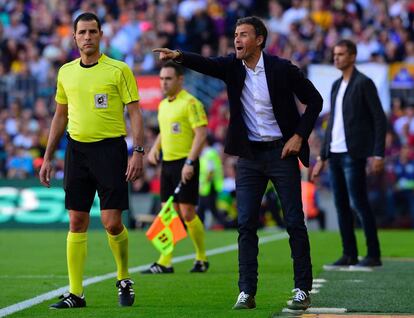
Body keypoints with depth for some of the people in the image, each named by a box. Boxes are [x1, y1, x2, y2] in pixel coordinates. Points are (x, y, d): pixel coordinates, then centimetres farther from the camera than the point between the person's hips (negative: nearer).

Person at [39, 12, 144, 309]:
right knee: (77, 222, 2)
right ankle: (76, 293, 5)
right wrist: (48, 158, 15)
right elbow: (60, 116, 18)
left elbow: (135, 112, -4)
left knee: (112, 222, -7)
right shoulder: (66, 72, 10)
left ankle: (124, 279, 17)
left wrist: (138, 152, -13)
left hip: (110, 148, -4)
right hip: (77, 149, 4)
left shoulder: (118, 70, -3)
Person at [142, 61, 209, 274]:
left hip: (185, 163, -8)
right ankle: (165, 262, 3)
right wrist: (154, 149, 11)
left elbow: (201, 134, -17)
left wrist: (190, 163, -23)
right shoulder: (163, 105, 15)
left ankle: (202, 259, 9)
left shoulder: (190, 103, -10)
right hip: (167, 163, 8)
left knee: (187, 213, -6)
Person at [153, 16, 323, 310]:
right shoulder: (232, 66, -1)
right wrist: (178, 56, -40)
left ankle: (303, 289, 8)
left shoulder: (281, 68, -10)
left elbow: (314, 100, -1)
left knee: (295, 222, 0)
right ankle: (247, 292, 0)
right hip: (249, 155, 3)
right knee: (246, 224, -2)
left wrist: (299, 136, -8)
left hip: (281, 152, -3)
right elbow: (206, 64, -21)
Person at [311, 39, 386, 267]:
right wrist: (322, 157, 18)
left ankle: (374, 255, -4)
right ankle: (349, 254, 11)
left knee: (359, 203, -8)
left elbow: (379, 119, -9)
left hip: (353, 154, -7)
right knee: (341, 206, 7)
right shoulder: (336, 85, 17)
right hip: (335, 154, 7)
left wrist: (378, 154, -16)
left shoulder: (363, 83, -5)